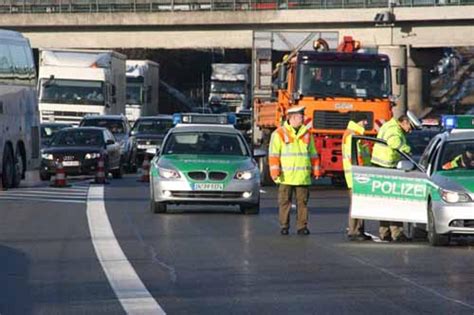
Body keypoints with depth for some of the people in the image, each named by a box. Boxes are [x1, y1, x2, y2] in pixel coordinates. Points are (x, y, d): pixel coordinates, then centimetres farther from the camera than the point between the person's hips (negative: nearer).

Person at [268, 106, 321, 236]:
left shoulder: (307, 134, 14)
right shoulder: (279, 133, 1)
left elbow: (313, 153, 19)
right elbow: (274, 154, -2)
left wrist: (316, 170, 14)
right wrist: (275, 171, -10)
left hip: (303, 176, 3)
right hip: (286, 176, -3)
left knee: (302, 201, 2)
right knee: (285, 202, 1)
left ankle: (302, 226, 6)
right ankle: (284, 226, 7)